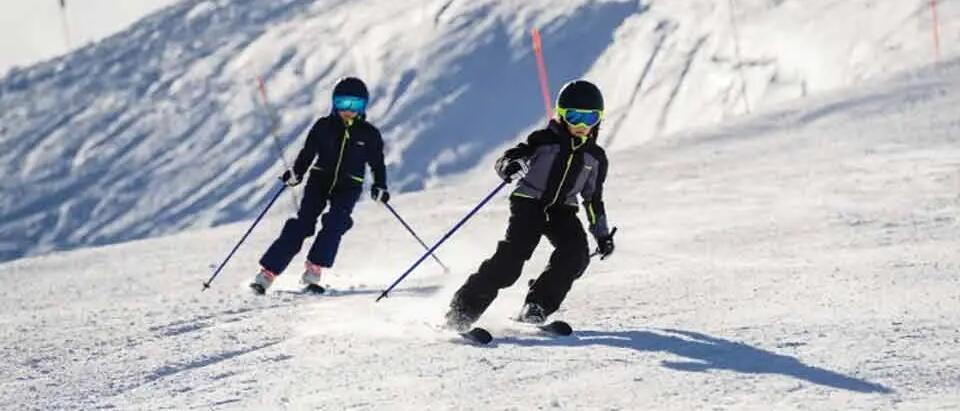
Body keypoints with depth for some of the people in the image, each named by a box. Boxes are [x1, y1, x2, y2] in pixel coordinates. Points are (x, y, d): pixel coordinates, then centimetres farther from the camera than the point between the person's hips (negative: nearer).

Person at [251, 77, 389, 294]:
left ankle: (313, 271, -19)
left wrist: (380, 187, -8)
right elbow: (307, 153, 2)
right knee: (301, 225, -12)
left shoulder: (369, 134, 1)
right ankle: (266, 274, -14)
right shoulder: (324, 127, 1)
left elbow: (377, 163, 7)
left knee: (335, 224, -24)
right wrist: (295, 173, -14)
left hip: (348, 187, 0)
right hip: (319, 180, 0)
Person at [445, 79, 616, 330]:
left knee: (576, 254, -23)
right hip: (529, 203, -4)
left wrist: (602, 234, 19)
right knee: (511, 256, -22)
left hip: (562, 211, 4)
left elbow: (593, 199, 21)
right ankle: (464, 308, -19)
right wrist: (509, 166, -34)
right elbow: (507, 159, -9)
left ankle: (536, 308, -15)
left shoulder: (595, 157, 10)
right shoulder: (544, 140, -3)